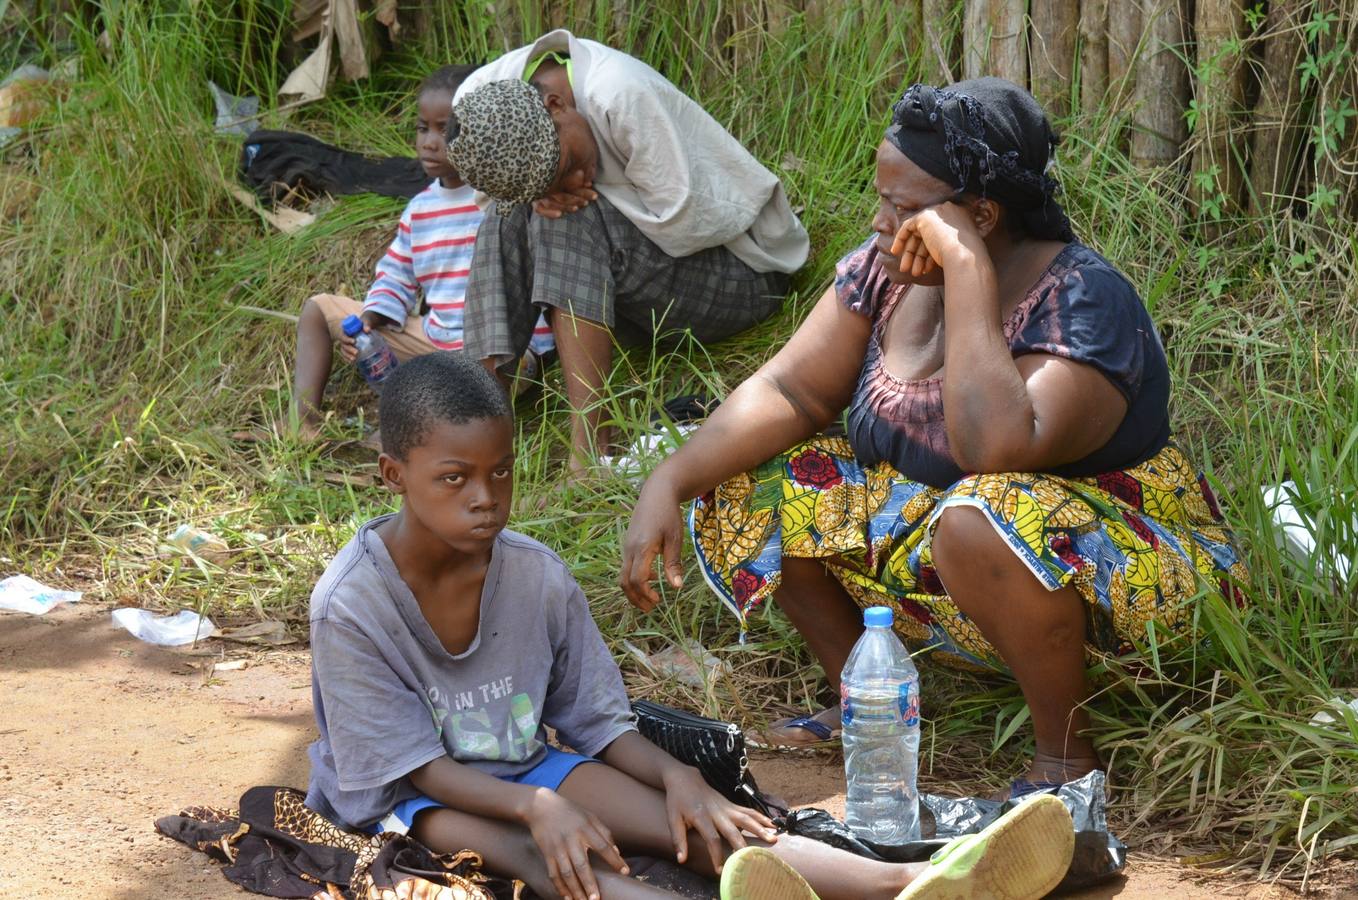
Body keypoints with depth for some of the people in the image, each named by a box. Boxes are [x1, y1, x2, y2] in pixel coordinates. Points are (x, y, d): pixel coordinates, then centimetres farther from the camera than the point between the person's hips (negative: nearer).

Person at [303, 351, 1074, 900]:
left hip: (520, 764, 5)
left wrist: (676, 775, -19)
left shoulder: (538, 578, -6)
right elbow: (413, 765, -19)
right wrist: (536, 806, -33)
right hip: (405, 798, -5)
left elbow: (596, 719, 1)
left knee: (687, 823, -20)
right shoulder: (351, 606, -20)